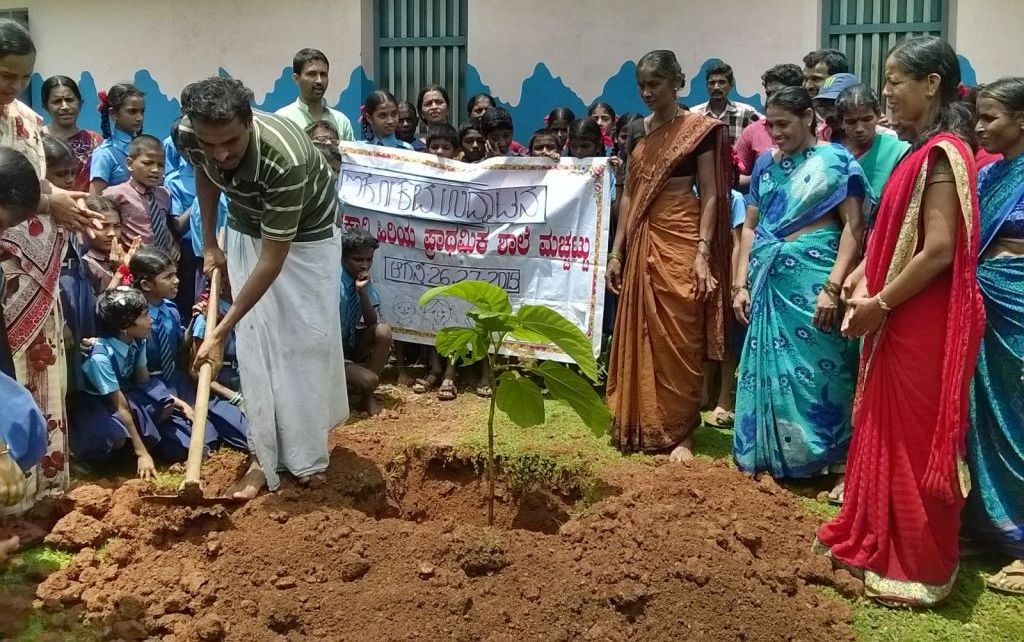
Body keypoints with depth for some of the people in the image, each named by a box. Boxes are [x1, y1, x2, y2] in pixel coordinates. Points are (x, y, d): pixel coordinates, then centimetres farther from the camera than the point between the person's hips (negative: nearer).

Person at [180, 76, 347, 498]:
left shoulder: (285, 158, -43)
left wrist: (219, 331, -34)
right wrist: (210, 244, 6)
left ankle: (308, 454, 12)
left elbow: (273, 260, -36)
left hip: (306, 233, -4)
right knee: (255, 342, -2)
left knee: (308, 339, -2)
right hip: (247, 229, 4)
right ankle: (264, 457, 3)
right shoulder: (188, 135, -27)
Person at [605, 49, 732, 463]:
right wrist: (616, 251, 11)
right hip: (642, 240, 6)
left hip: (681, 241, -5)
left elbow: (710, 196, -6)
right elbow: (629, 195, 15)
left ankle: (681, 432, 5)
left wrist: (703, 253, -15)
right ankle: (642, 425, 17)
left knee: (679, 339, -4)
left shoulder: (700, 130, -3)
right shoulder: (637, 132, 13)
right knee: (640, 335, 7)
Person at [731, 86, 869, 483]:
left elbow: (854, 226, -8)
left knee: (816, 369, -3)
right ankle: (768, 456, 19)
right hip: (770, 278, 5)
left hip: (812, 275, -5)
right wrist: (741, 283, 6)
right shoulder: (765, 163, 12)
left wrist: (833, 286, -16)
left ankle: (830, 461, 8)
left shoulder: (835, 161, -2)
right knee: (768, 367, 8)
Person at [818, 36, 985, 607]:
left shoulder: (943, 153, -18)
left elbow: (939, 250, -24)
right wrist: (865, 280, 4)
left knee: (916, 441, 3)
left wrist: (879, 304, -16)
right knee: (888, 433, 18)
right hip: (901, 320, 9)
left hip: (922, 324, -9)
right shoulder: (925, 151, 11)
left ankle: (919, 567, 17)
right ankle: (879, 539, 32)